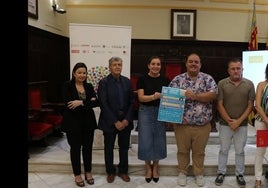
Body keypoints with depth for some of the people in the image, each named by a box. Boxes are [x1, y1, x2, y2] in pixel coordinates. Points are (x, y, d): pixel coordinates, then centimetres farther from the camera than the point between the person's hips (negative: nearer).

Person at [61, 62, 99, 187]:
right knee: (75, 148, 8)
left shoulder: (89, 86, 6)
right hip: (73, 123, -3)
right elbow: (68, 104, -18)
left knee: (88, 147, 11)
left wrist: (81, 103, -20)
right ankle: (77, 175, 24)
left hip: (88, 122, 3)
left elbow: (96, 102, -7)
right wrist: (88, 102, -17)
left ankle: (88, 172, 29)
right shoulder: (67, 86, -5)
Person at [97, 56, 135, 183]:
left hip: (125, 121, 3)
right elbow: (103, 104, -12)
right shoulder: (104, 82, -7)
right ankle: (110, 172, 30)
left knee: (124, 147, 13)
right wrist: (115, 122, -15)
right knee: (109, 148, 12)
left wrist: (127, 119, -8)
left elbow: (131, 102, 3)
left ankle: (123, 171, 30)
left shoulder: (127, 81, 4)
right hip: (109, 121, -3)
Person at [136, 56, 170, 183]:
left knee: (159, 140, 9)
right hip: (145, 112, -2)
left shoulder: (165, 80, 3)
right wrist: (153, 96, -28)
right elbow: (141, 97, -11)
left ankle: (155, 168, 27)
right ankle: (148, 168, 23)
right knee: (146, 140, 3)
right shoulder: (142, 79, -3)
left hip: (160, 112, 2)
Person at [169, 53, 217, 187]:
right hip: (182, 123, 0)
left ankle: (199, 174, 33)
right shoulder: (177, 79, 3)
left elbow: (213, 95, -10)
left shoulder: (208, 79, 2)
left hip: (202, 124, 0)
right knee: (182, 150, 13)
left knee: (199, 151, 14)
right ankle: (182, 172, 32)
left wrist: (195, 96, -20)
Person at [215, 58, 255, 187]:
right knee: (223, 150, 10)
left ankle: (240, 174, 28)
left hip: (242, 125, 1)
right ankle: (221, 173, 25)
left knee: (240, 151, 12)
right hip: (225, 124, -1)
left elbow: (250, 106, -2)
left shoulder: (249, 84, 0)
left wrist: (239, 121, -10)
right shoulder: (222, 83, -4)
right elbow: (219, 105, -5)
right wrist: (229, 121, -11)